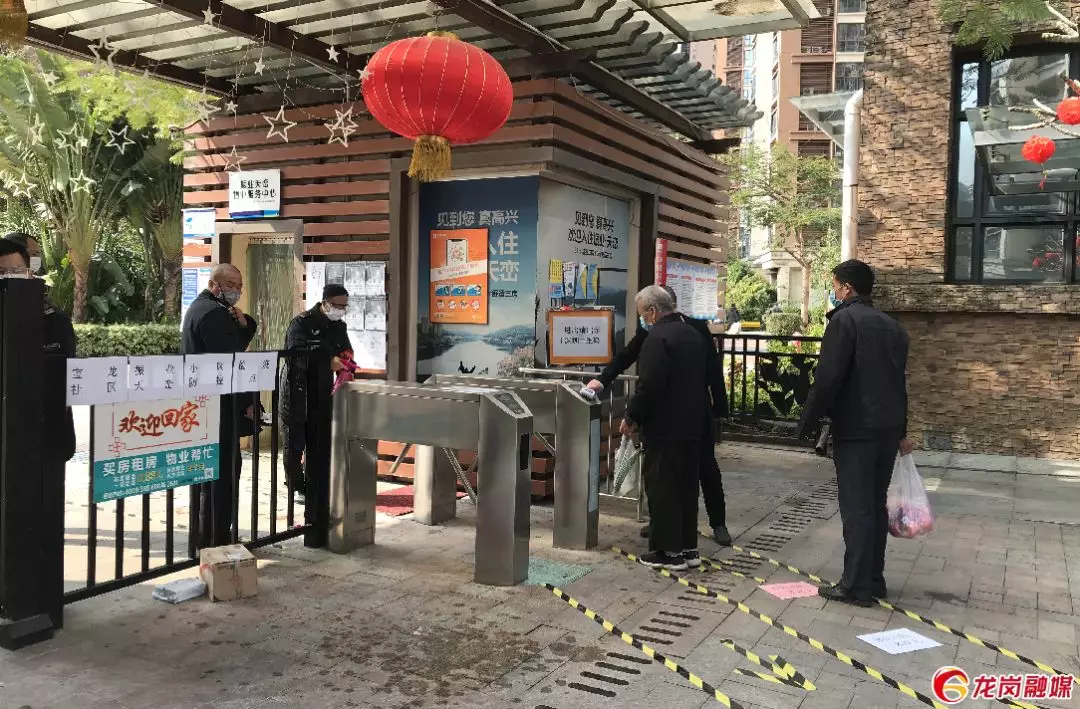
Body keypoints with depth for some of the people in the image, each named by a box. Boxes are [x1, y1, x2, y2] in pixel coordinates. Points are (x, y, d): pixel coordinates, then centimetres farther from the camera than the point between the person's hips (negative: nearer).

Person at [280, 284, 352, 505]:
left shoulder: (339, 326, 8)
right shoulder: (302, 323, -13)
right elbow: (297, 355, -27)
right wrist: (329, 362, -39)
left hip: (322, 393, 6)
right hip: (296, 391, -6)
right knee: (294, 443, 3)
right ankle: (296, 487, 14)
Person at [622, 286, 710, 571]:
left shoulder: (657, 338, -16)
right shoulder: (693, 335, 12)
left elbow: (648, 386, -22)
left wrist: (631, 417, -9)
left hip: (664, 427, -9)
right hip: (692, 424, 9)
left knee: (662, 488, 0)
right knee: (687, 486, 14)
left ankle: (669, 551, 5)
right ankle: (688, 547, 21)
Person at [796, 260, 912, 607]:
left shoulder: (844, 320, -10)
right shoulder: (892, 326, 15)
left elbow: (827, 379, -17)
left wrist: (807, 423, -9)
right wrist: (900, 430, 29)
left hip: (855, 429, -8)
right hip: (887, 428, 8)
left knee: (856, 508, -4)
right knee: (876, 505, 13)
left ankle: (856, 585, 1)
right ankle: (874, 579, 20)